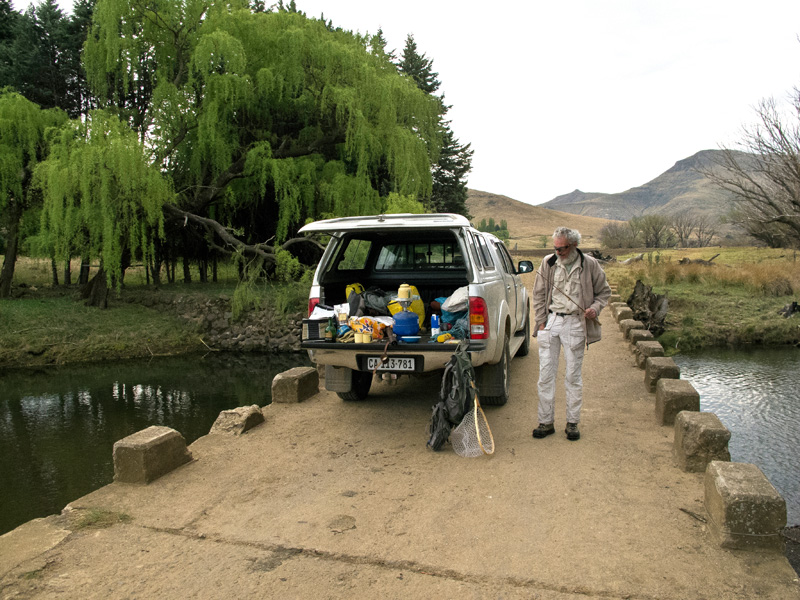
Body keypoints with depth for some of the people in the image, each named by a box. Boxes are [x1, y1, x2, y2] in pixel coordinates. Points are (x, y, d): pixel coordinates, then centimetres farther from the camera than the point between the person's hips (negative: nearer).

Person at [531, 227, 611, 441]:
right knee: (545, 374, 3)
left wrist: (595, 307, -8)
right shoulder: (548, 263, 4)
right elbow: (538, 294, 11)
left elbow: (604, 291, 11)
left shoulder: (589, 265, -1)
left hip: (575, 324, -2)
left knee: (573, 376, 5)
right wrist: (541, 321, 3)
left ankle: (572, 422, 18)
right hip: (550, 321, 2)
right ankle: (546, 422, 14)